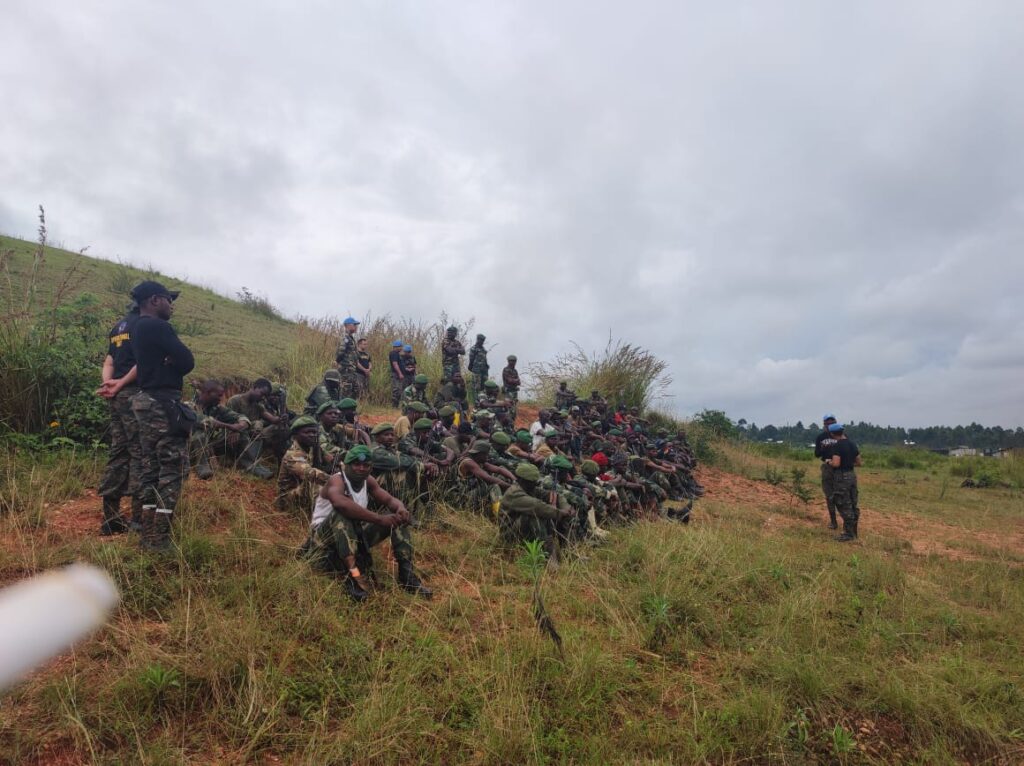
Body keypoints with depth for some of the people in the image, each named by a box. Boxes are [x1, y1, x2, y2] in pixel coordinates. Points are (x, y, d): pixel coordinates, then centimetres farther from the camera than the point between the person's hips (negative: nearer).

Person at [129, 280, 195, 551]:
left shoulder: (139, 329, 17)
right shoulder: (158, 327, -14)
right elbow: (187, 361, -15)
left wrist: (168, 365, -5)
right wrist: (172, 366, 4)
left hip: (147, 401, 10)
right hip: (164, 404, -10)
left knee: (151, 468, 12)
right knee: (172, 469, -6)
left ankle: (148, 534, 17)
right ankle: (160, 537, -5)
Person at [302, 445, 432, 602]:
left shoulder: (368, 481, 3)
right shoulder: (337, 480, -20)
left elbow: (389, 500, 2)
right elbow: (339, 503, -43)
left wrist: (401, 509, -24)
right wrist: (379, 519, -45)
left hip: (354, 535, 7)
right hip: (324, 539, -7)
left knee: (398, 517, -4)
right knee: (343, 512, -36)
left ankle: (406, 574, -12)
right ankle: (353, 575, -43)